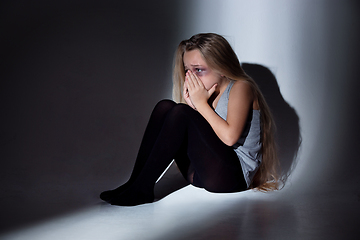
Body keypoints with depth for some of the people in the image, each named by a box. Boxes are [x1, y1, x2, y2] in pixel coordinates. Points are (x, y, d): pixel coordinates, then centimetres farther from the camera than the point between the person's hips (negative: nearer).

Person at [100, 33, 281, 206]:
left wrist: (201, 103, -13)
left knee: (181, 112, -23)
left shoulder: (241, 87, -5)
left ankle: (142, 188, -22)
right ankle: (135, 183, -12)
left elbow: (230, 136, -20)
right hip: (201, 175, 7)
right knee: (165, 107, -4)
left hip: (234, 176, -7)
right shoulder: (208, 92, 15)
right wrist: (193, 104, -9)